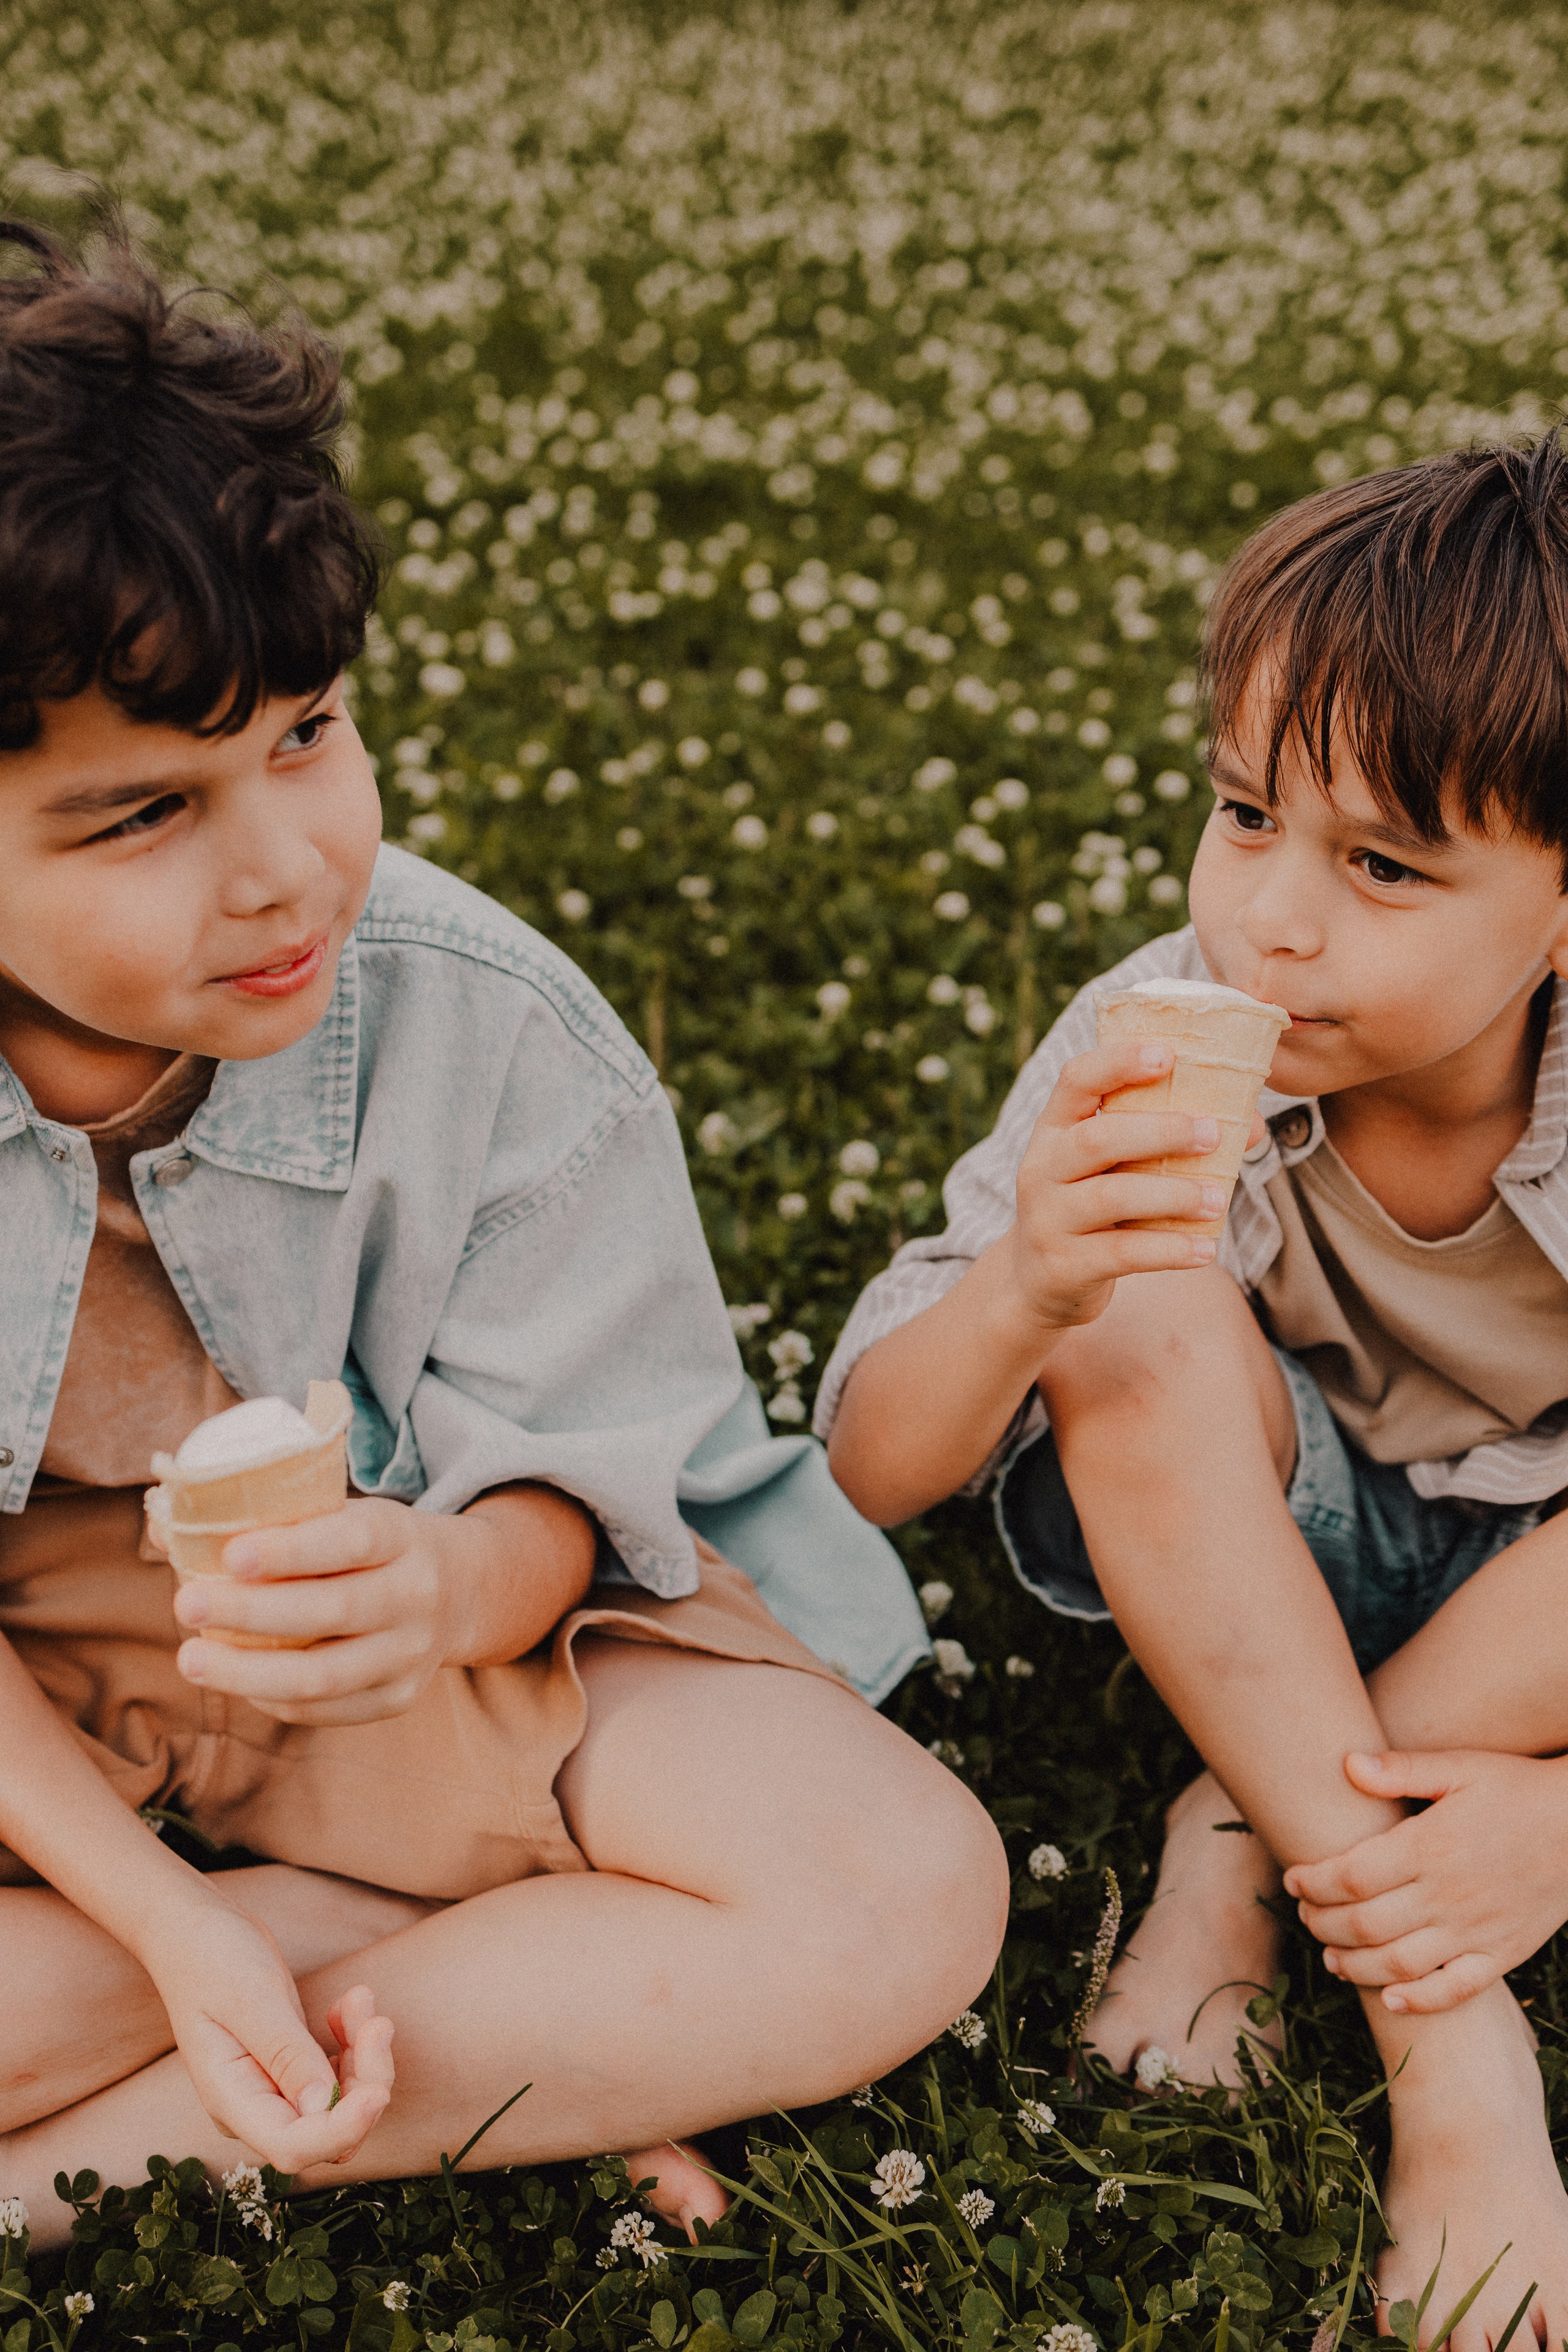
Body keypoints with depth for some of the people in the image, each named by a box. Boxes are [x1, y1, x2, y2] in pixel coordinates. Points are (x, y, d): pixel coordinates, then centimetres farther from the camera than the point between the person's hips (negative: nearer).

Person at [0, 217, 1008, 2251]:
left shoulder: (478, 1024, -20)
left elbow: (568, 1489, -12)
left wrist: (449, 1590, -37)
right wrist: (167, 1919, -20)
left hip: (434, 1632, 0)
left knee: (906, 1890, -23)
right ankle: (547, 2025, -17)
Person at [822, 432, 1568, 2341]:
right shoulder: (1152, 1061, -23)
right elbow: (870, 1474, -24)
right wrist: (1020, 1293, -45)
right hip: (1224, 1548, 1)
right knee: (1146, 1310, -32)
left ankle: (1237, 1857, -14)